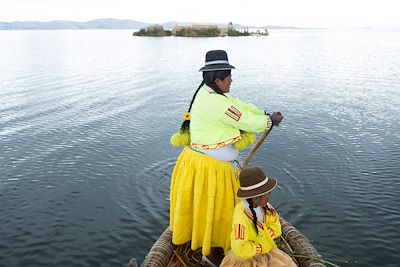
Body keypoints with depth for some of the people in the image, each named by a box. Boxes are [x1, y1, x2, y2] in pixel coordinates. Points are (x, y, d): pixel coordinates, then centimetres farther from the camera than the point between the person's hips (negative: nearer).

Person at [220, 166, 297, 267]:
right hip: (247, 257, -6)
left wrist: (266, 236, -16)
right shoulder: (241, 216, -33)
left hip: (266, 250, 6)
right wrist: (262, 248, -20)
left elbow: (275, 226, 1)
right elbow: (240, 250, -33)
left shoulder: (262, 205, -13)